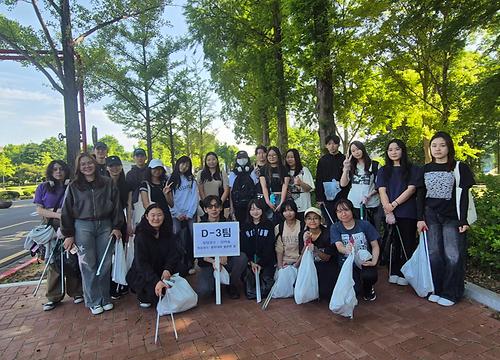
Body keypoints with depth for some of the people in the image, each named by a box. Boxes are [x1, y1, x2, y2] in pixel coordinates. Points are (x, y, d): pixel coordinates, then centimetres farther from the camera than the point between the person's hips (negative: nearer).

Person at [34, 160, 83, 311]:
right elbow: (39, 210, 1)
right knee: (53, 261, 3)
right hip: (51, 229, 1)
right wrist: (57, 215, -14)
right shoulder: (43, 188, 9)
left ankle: (76, 292, 14)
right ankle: (54, 297, 15)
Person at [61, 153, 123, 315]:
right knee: (88, 265, 2)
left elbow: (116, 205, 6)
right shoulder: (73, 186, 4)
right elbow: (67, 211, 5)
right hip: (83, 227, -1)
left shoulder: (107, 183, 5)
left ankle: (105, 298, 19)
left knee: (105, 264, 5)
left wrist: (117, 227, 1)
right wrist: (68, 234, 2)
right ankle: (93, 302, 14)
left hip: (105, 225, 1)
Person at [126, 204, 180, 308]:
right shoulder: (141, 235, -16)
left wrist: (168, 270, -26)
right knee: (153, 291, -29)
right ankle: (143, 298, 6)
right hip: (141, 275, -4)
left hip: (161, 272, 4)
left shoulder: (167, 233, -1)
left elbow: (173, 254, -4)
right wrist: (156, 281, -37)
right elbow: (141, 262, -25)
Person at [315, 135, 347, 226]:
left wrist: (347, 196, -6)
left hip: (342, 198, -1)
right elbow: (318, 180, 5)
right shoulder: (322, 160, 7)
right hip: (326, 198, 1)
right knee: (330, 224, 5)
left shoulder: (344, 159, 3)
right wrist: (319, 198, -1)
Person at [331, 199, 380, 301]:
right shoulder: (335, 228, -2)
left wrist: (374, 261, -15)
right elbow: (339, 246, -18)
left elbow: (375, 246, 2)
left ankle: (368, 289, 7)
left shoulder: (365, 224, -2)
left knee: (369, 276, -32)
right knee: (354, 292, -25)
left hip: (365, 261, 1)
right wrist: (346, 250, -42)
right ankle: (358, 287, 15)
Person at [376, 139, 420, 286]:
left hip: (407, 213, -1)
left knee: (408, 244, 0)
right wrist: (388, 210, -11)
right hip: (389, 213, 2)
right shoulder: (383, 171, 13)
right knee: (393, 243, 4)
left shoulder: (412, 169, 7)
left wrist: (394, 204, -13)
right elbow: (382, 191, 2)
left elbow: (411, 189, -5)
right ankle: (394, 273, 14)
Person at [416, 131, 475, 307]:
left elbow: (463, 195, -4)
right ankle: (437, 290, 21)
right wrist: (420, 218, 2)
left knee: (453, 256, -2)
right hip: (431, 216, 3)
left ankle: (450, 294, 13)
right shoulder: (426, 169, 8)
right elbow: (420, 194, 8)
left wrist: (463, 220, -9)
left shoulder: (459, 167, -2)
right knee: (434, 254, 7)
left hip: (452, 218, -3)